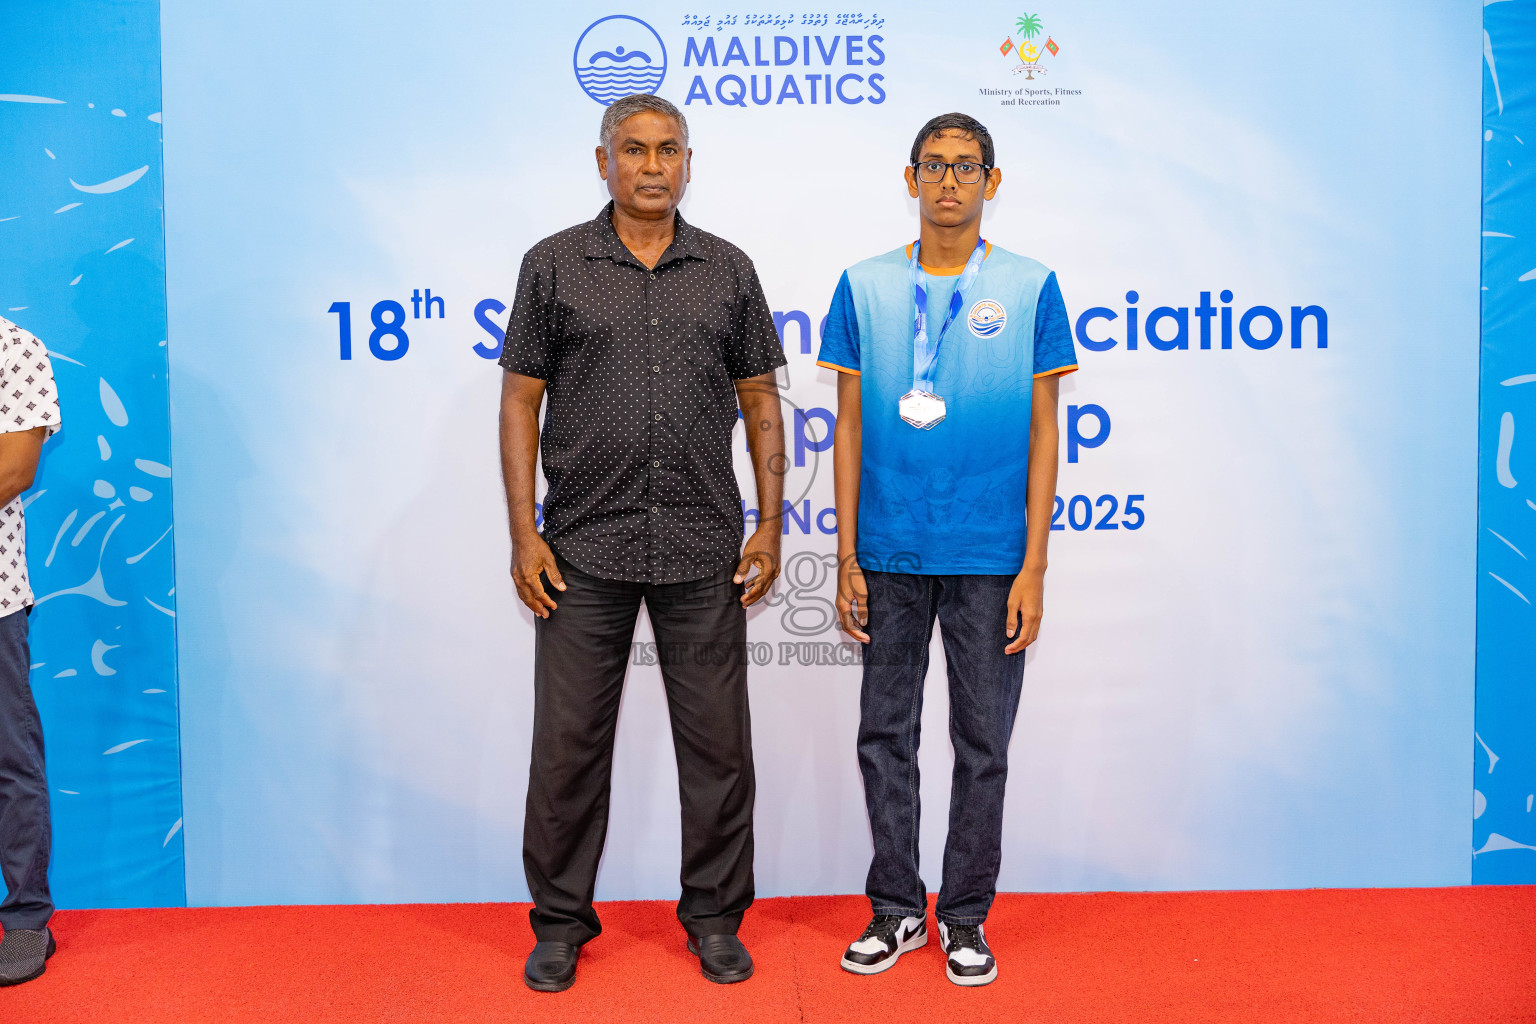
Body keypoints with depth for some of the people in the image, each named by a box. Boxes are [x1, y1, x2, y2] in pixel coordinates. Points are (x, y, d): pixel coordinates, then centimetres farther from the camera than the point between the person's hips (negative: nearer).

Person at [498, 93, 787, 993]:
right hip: (585, 548, -1)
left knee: (717, 743, 7)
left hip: (704, 550, 1)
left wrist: (770, 526, 1)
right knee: (569, 741, 6)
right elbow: (521, 402, 3)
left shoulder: (728, 269, 8)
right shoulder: (555, 265, 4)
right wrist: (524, 534, -4)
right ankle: (561, 921, 24)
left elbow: (760, 402, 9)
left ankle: (715, 917, 25)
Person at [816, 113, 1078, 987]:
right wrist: (848, 557, 1)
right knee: (885, 735, 9)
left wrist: (1034, 566, -6)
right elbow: (851, 426, 6)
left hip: (990, 558, -1)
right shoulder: (865, 287, 5)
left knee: (984, 743, 8)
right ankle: (897, 908, 26)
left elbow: (1043, 432, 1)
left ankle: (967, 917, 24)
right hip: (890, 554, 2)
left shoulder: (1031, 287, 1)